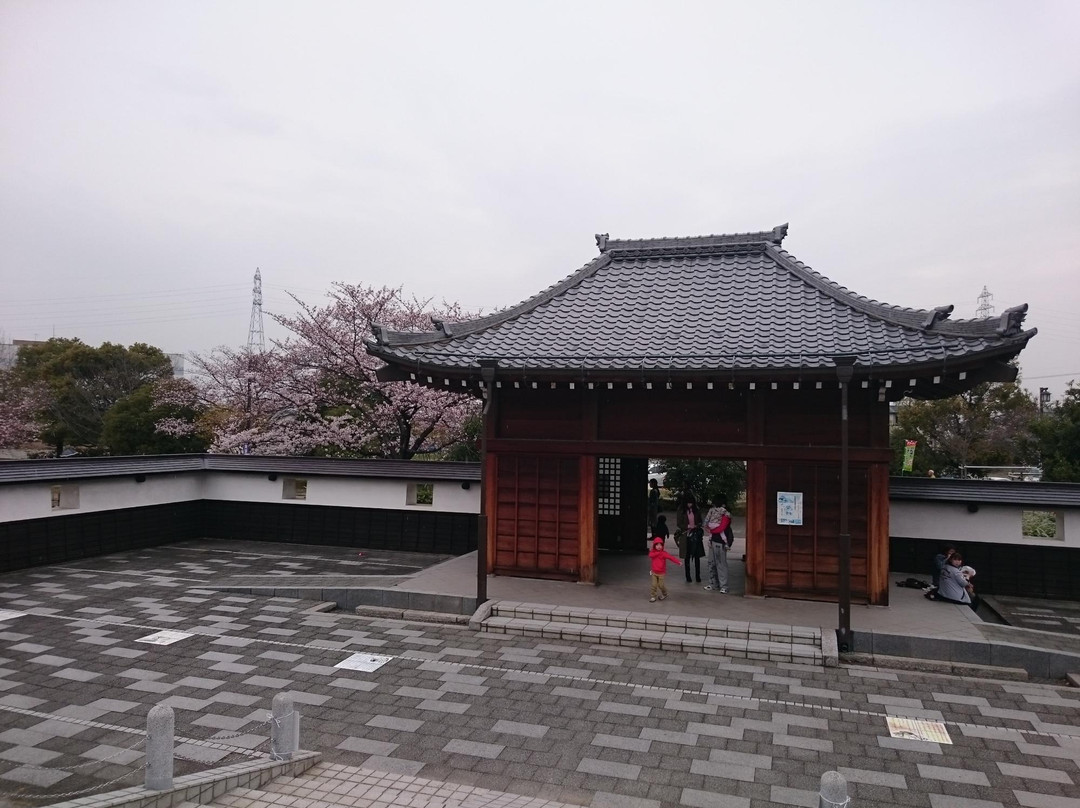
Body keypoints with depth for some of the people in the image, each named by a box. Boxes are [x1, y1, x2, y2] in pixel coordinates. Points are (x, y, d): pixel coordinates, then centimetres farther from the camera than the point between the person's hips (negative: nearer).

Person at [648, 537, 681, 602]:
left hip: (661, 573, -2)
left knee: (660, 585, 6)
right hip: (654, 572, 2)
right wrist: (658, 553, -28)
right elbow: (651, 555, -26)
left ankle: (664, 594, 33)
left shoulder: (664, 553, -12)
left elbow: (671, 557, -23)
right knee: (653, 585, 0)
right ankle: (653, 597, 13)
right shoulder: (652, 552, -3)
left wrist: (678, 562, -35)